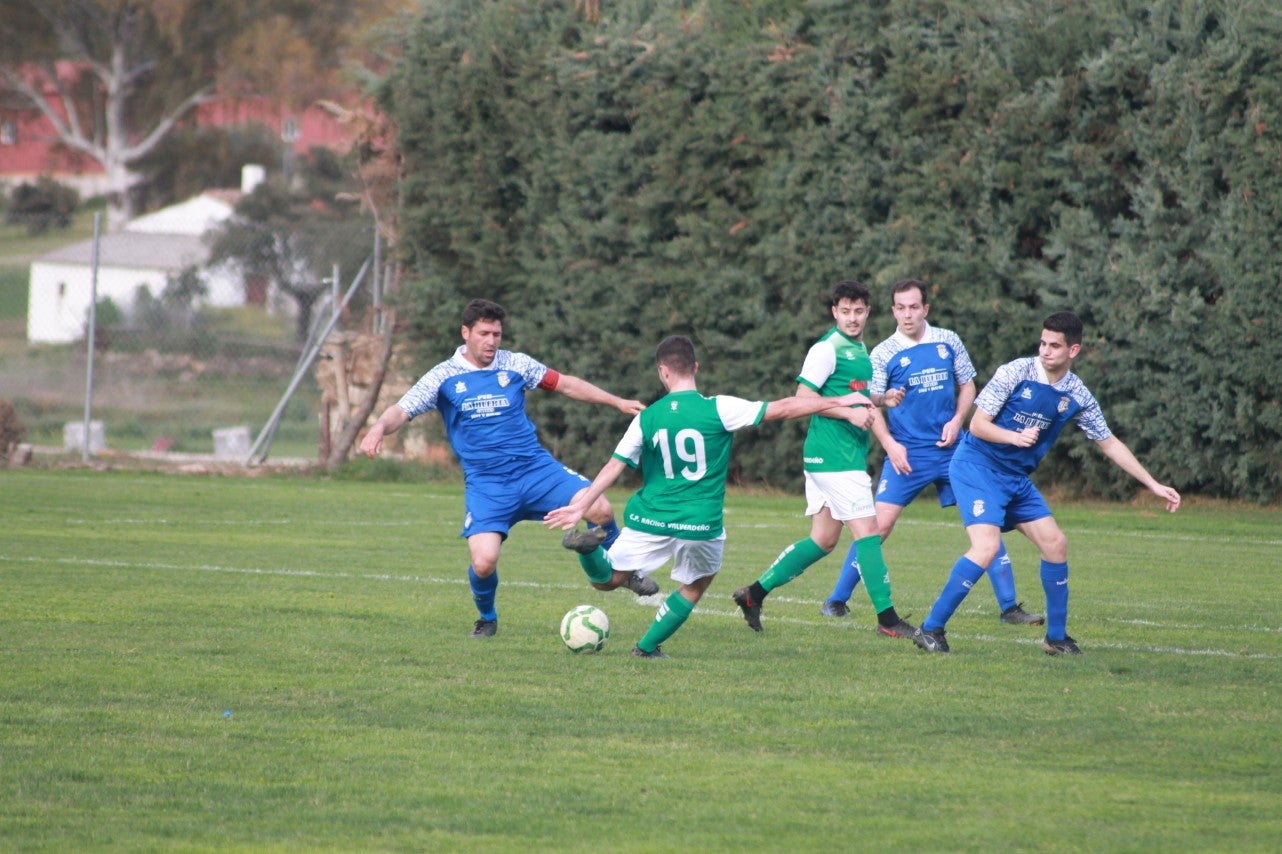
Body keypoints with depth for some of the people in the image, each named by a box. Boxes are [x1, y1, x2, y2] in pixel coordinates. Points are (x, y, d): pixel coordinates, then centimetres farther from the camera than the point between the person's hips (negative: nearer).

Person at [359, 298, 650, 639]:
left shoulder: (515, 365, 5)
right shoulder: (443, 377, 0)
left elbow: (565, 384, 14)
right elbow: (402, 410, -6)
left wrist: (618, 402, 12)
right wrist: (379, 429, -29)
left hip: (536, 468, 2)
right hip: (485, 483, -2)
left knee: (600, 509, -19)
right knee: (483, 563, -20)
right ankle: (487, 618, 15)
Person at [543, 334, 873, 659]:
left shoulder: (647, 418, 0)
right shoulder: (718, 409, -9)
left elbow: (615, 465, 2)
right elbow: (783, 409, -7)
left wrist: (581, 506, 9)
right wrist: (841, 401, 0)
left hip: (650, 521, 2)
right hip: (701, 524, -2)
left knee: (607, 578, 16)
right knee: (693, 588, 25)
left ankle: (589, 547, -16)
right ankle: (648, 647, 19)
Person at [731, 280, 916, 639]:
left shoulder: (861, 350, 18)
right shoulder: (827, 349, -11)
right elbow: (804, 396, -15)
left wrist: (871, 407, 11)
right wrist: (849, 412, -19)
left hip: (851, 454, 10)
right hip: (834, 456, -10)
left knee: (823, 540, 11)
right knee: (867, 531, -10)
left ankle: (755, 593, 18)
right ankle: (887, 619, -8)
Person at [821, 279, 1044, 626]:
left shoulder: (948, 341, 5)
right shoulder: (884, 353, -2)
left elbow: (967, 386, 14)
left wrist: (957, 421, -3)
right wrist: (890, 444, -16)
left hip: (952, 450, 2)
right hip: (906, 453, -2)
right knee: (880, 523, -10)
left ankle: (1008, 606, 5)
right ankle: (837, 600, 2)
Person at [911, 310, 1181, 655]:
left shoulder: (1077, 396, 0)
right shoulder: (1015, 373, -15)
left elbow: (1109, 443, 12)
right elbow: (978, 425, -14)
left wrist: (1153, 485, 10)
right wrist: (1014, 436, -33)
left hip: (1016, 478, 6)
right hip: (977, 467, -6)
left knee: (1055, 544, 2)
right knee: (986, 546, -23)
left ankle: (1057, 637, 17)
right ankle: (931, 629, -18)